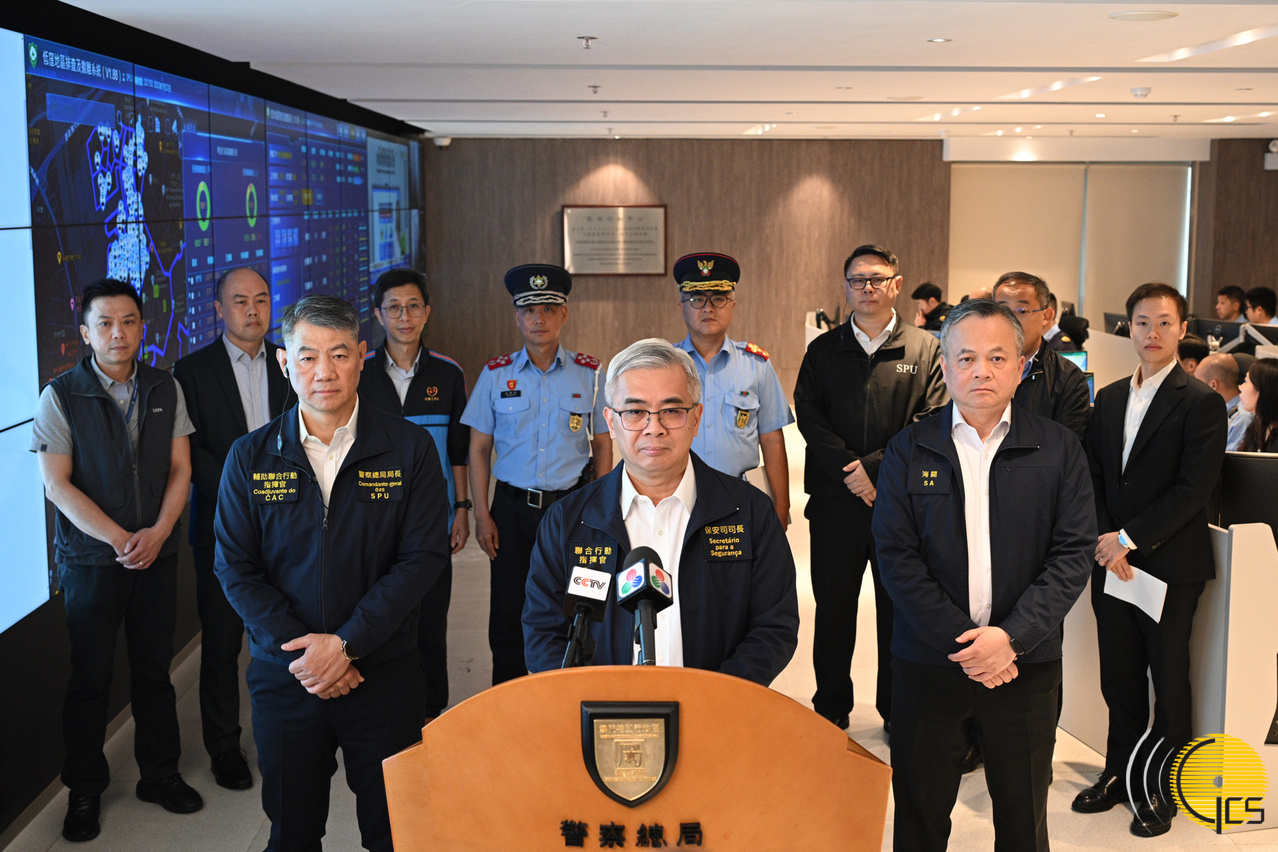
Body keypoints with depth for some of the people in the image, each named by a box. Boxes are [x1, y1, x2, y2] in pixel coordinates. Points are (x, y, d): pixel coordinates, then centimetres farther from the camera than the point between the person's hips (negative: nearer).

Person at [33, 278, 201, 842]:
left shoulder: (165, 390, 3)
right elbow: (57, 485, -11)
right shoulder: (60, 398, -7)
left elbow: (180, 469, 4)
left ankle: (160, 774, 27)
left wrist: (157, 533, -11)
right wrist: (121, 540, -16)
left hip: (157, 555, 3)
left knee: (154, 670, 11)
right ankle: (84, 791, 24)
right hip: (90, 558, -3)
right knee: (91, 677, 8)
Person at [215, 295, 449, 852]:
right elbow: (236, 569, -2)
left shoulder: (409, 448, -5)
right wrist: (298, 650, -13)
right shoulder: (250, 458, 0)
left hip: (385, 675, -1)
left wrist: (346, 643, -16)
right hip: (284, 677, 2)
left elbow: (423, 557, -10)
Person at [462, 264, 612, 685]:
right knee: (508, 618, 5)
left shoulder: (589, 374, 3)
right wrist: (481, 515, -1)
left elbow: (602, 445, 7)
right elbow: (479, 448, 6)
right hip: (513, 508, 1)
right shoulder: (496, 375, 3)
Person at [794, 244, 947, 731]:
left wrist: (874, 468, -15)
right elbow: (809, 416, 0)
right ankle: (831, 709, 22)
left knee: (900, 609, 6)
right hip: (836, 501, 2)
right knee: (833, 609, 9)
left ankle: (898, 710, 20)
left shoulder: (926, 350, 3)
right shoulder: (823, 351, 10)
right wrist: (849, 472, -13)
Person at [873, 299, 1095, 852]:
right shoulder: (908, 453, 0)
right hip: (929, 660, 0)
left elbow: (1074, 553, -3)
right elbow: (896, 557, -5)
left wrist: (1012, 636, -14)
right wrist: (962, 642, -13)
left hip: (1026, 662, 1)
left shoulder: (1058, 450, 1)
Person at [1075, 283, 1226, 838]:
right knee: (1119, 678, 14)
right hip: (1112, 562, 5)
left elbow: (1194, 489, -14)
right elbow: (1091, 476, 9)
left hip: (1170, 566, -5)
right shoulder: (1108, 399, 11)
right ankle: (1119, 775, 28)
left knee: (1169, 680, 7)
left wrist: (1129, 538, -16)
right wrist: (1103, 539, -6)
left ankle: (1163, 791, 20)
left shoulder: (1201, 402, -7)